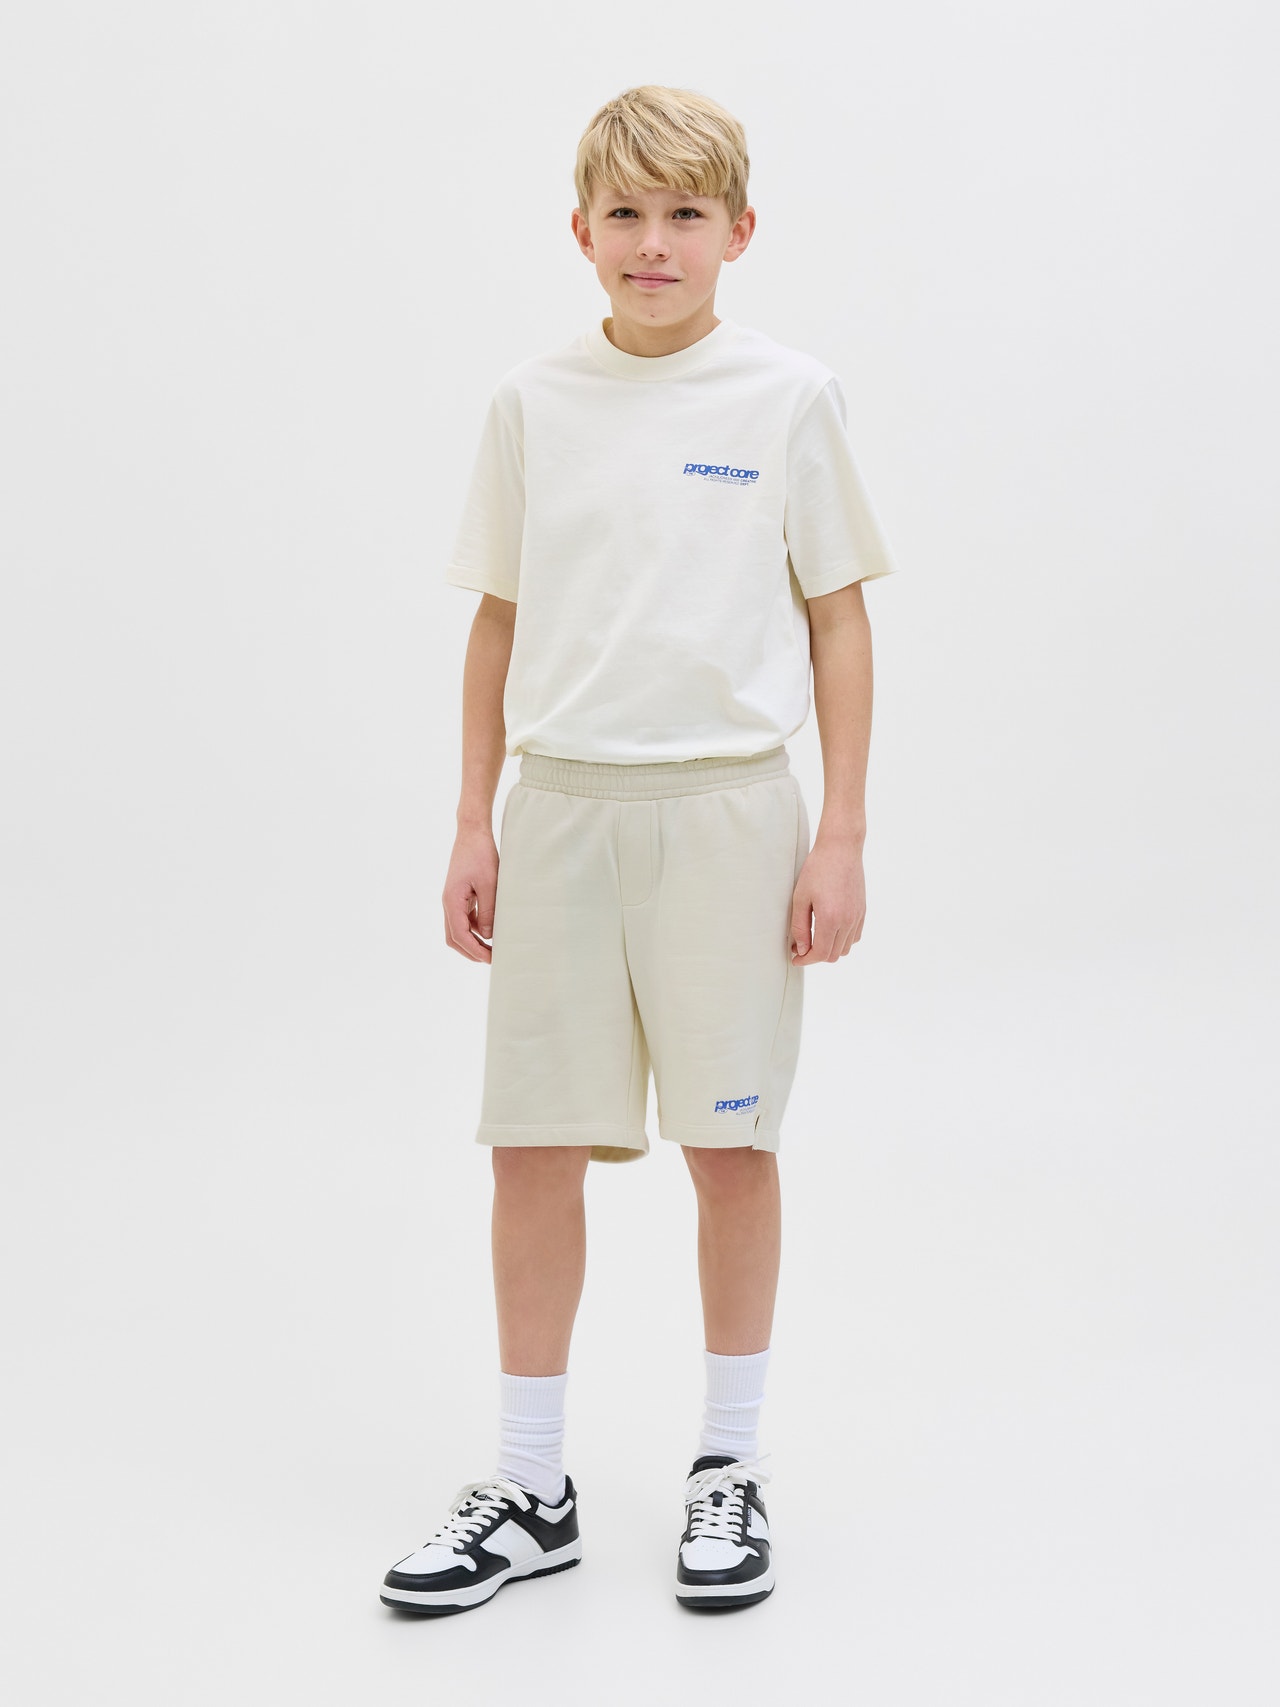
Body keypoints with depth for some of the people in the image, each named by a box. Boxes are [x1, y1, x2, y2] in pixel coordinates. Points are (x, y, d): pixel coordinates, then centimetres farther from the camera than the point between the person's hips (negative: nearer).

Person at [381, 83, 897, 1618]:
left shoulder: (787, 399, 0)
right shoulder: (532, 405, 6)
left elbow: (838, 621, 2)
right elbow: (499, 624, 11)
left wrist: (841, 838, -3)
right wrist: (474, 826, 8)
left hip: (728, 809, -2)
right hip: (562, 805, 2)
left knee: (731, 1142, 5)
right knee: (534, 1144, 3)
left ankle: (728, 1468, 20)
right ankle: (530, 1493, 15)